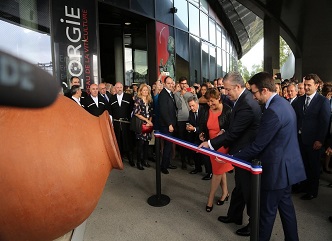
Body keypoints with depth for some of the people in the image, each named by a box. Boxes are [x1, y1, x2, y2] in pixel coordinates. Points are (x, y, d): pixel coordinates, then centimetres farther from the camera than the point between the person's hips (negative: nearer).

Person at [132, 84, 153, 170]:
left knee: (146, 142, 7)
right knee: (140, 143, -4)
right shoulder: (138, 100, -4)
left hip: (148, 124, 5)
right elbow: (136, 113, -12)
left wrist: (150, 121, -1)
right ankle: (139, 162, 6)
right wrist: (146, 120, -11)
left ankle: (145, 160, 18)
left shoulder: (149, 100, 13)